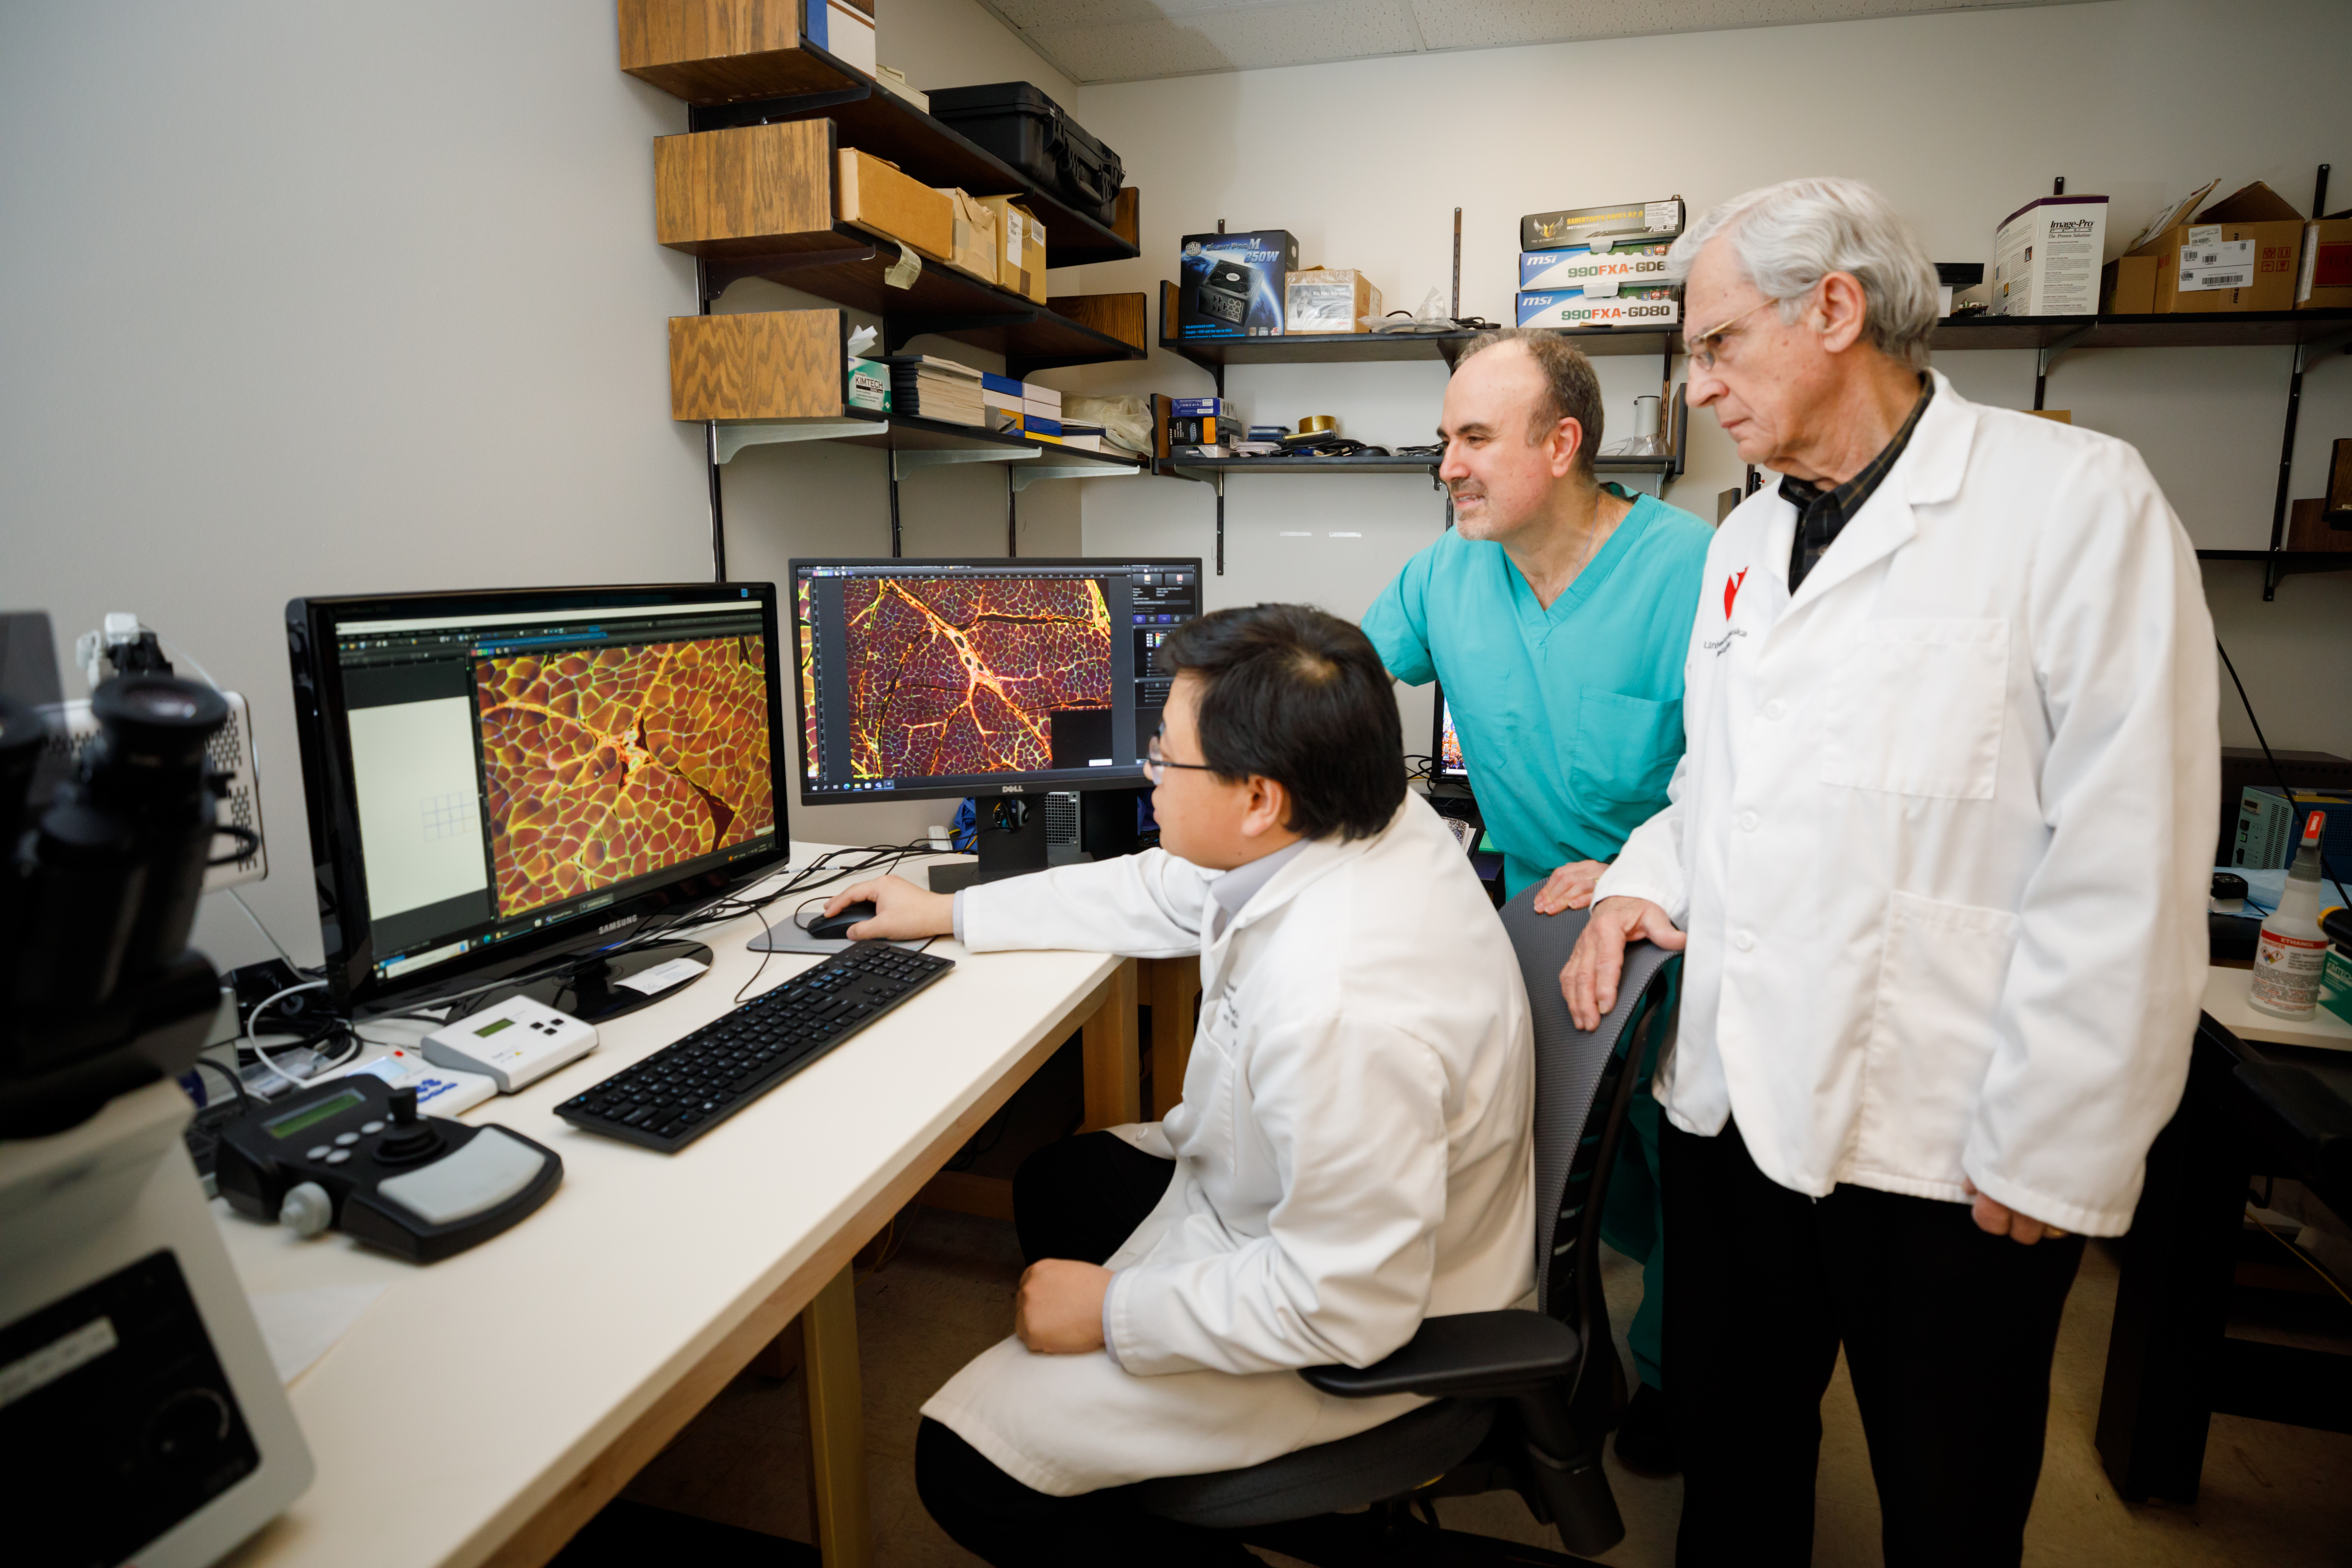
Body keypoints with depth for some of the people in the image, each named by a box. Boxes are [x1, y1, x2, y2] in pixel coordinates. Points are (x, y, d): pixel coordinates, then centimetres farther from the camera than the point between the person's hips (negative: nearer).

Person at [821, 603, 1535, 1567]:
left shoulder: (1340, 1009, -40)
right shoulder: (1357, 821, -11)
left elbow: (1348, 1304, -31)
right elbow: (1164, 895, 5)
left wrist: (1114, 1312, -18)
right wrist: (951, 912, 12)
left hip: (1352, 1333, -9)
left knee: (965, 1463, -6)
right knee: (1054, 1182, 26)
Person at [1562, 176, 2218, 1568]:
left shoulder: (2077, 498, -11)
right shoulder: (1749, 539, 11)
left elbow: (2125, 866, -15)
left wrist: (2045, 1150, -14)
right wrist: (1646, 882, 1)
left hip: (1948, 1148, -5)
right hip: (1737, 1098, 6)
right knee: (1734, 1451, 22)